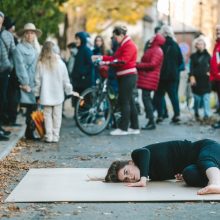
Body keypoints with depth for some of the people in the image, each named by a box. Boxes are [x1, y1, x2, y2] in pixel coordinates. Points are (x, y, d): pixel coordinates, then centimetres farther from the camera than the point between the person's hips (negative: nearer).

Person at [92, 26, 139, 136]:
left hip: (128, 76, -10)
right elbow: (115, 57, 15)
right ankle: (134, 127, 14)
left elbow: (122, 60, -22)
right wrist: (101, 57, 6)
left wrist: (107, 62, -27)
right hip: (123, 77, 10)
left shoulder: (129, 45, -12)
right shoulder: (122, 45, 20)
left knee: (124, 102, -8)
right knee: (130, 102, 11)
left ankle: (123, 128, -6)